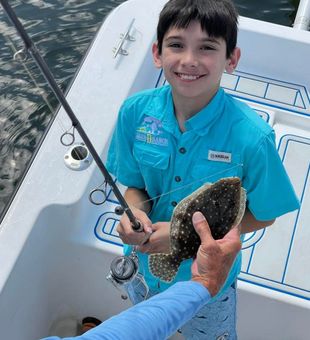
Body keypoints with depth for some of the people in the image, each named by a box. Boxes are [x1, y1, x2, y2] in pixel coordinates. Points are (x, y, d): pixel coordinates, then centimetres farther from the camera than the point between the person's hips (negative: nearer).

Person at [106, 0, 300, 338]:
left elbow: (263, 216, -16)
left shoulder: (252, 138, -32)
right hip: (143, 266, 4)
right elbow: (135, 184, -6)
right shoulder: (136, 111, -21)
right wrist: (134, 213, -28)